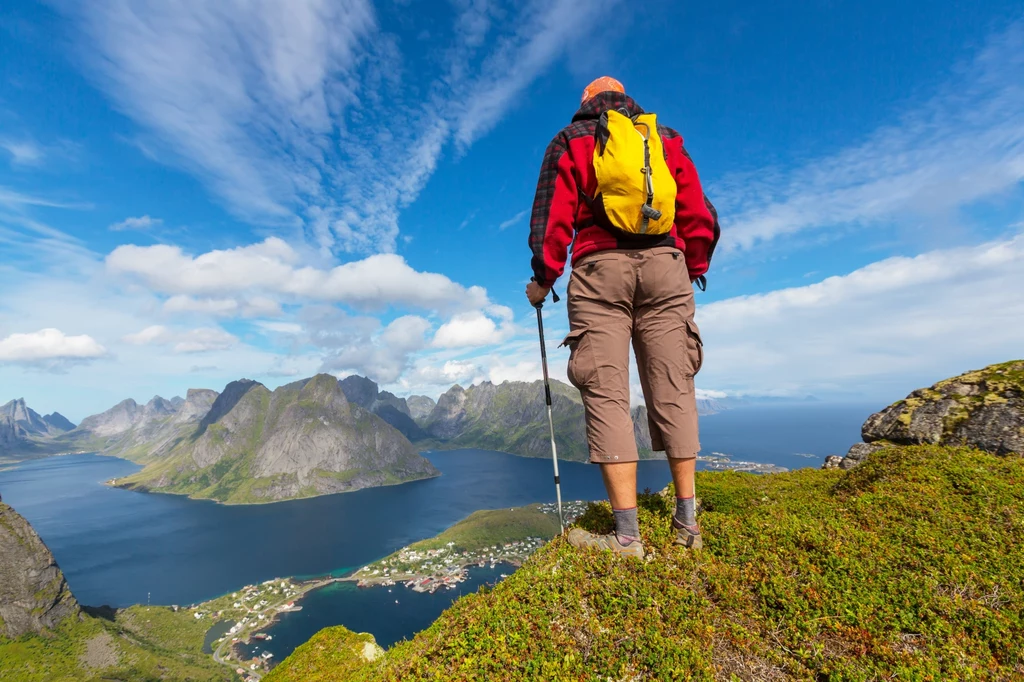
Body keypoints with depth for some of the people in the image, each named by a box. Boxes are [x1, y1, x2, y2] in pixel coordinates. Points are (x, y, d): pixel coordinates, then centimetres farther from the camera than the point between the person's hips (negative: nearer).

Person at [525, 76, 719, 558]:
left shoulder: (570, 141, 17)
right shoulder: (668, 140, 24)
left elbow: (552, 215, 3)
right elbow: (701, 217, 16)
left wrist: (543, 276, 8)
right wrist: (694, 270, 25)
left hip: (600, 268, -3)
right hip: (665, 265, 3)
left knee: (607, 396, -6)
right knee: (674, 391, 4)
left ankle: (627, 536, -6)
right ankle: (687, 523, 9)